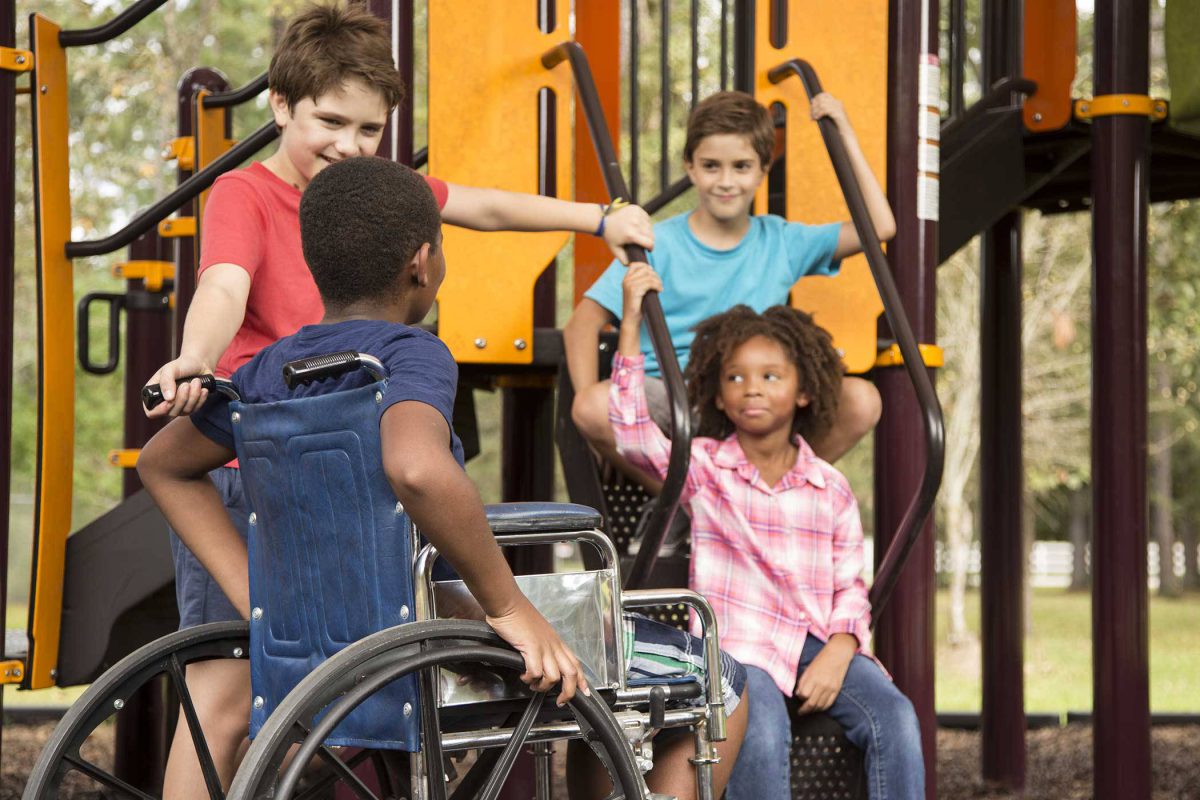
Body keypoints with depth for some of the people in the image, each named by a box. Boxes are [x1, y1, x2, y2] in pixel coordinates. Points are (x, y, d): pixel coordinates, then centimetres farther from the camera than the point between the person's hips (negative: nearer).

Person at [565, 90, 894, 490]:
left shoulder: (781, 243, 11)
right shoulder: (659, 245, 2)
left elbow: (879, 227, 8)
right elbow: (583, 323, -2)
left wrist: (845, 134, 7)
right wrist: (590, 401, -21)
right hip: (669, 399, -2)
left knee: (861, 399, -24)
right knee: (596, 405, -36)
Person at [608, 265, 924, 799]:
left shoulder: (830, 489, 11)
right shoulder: (703, 467, 5)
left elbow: (850, 586, 9)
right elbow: (633, 434, -12)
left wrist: (838, 654, -11)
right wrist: (632, 322, -14)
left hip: (818, 643, 3)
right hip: (739, 646, -3)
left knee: (895, 717, -22)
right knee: (761, 735, -33)